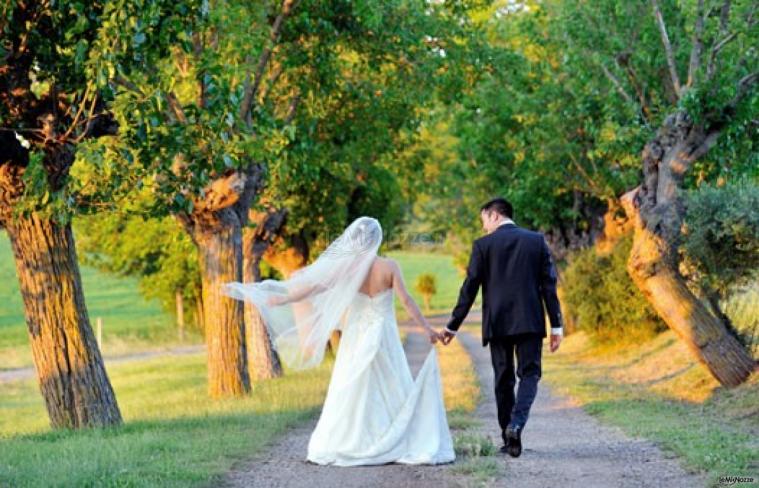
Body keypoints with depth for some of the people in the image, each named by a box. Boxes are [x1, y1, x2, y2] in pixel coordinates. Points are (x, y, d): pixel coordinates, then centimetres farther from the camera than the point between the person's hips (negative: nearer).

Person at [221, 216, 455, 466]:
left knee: (348, 394, 9)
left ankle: (330, 448, 12)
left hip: (356, 337, 1)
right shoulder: (389, 267, -11)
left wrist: (278, 300, 2)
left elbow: (311, 288, -6)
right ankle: (403, 446, 2)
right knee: (393, 391, 5)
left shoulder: (345, 268, -8)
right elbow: (406, 300, -14)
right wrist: (427, 328, -9)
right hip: (384, 336, -1)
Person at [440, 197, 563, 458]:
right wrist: (556, 325, 3)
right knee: (529, 373, 3)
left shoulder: (483, 245, 0)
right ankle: (516, 424, -20)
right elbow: (549, 285, 1)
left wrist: (452, 326, 4)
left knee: (503, 379, 9)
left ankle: (508, 438, 9)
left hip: (497, 323, 0)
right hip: (530, 321, 0)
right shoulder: (537, 240, 5)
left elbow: (469, 288, -2)